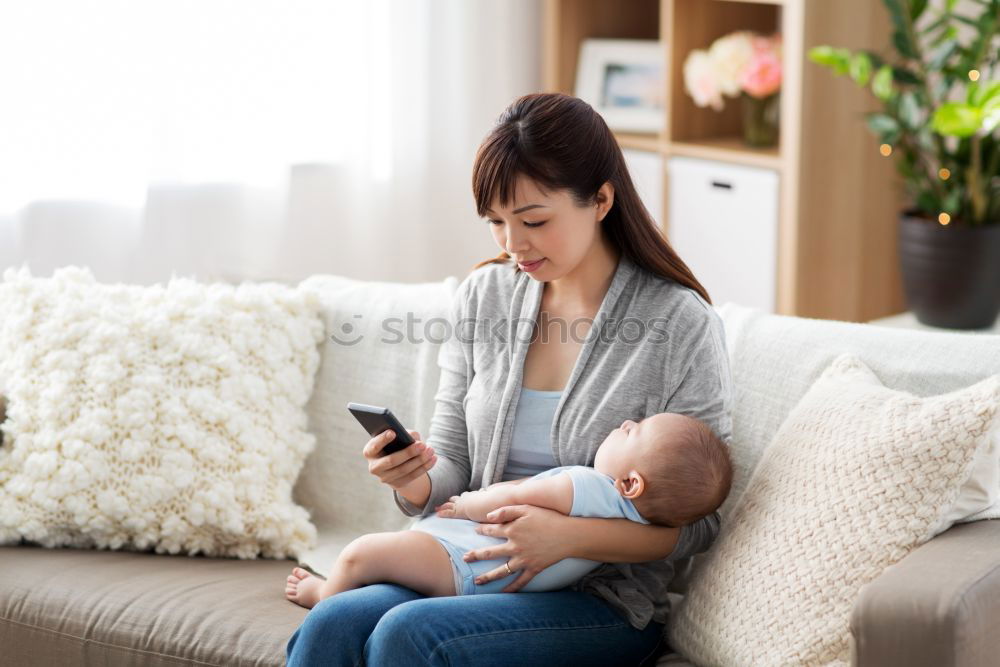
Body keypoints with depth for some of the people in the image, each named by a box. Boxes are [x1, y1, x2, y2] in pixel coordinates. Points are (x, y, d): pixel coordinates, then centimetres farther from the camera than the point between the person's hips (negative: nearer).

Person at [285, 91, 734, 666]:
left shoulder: (680, 325, -8)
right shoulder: (484, 297, 8)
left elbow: (697, 522, -7)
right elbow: (453, 465, 12)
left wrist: (571, 536, -22)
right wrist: (416, 482, -12)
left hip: (606, 602, -4)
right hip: (482, 570, 4)